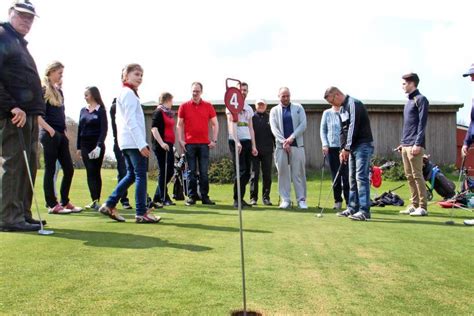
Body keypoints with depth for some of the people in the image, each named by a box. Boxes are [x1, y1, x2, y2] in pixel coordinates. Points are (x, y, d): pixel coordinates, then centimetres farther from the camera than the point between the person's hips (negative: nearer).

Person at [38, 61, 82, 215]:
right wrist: (50, 130, -17)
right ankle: (52, 205, 5)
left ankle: (65, 202, 16)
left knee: (69, 169, 6)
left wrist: (64, 131, 11)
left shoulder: (59, 91, 17)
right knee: (50, 170, -2)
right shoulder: (43, 90, -5)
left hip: (61, 135, 8)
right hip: (49, 134, -8)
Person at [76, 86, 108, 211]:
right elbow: (80, 128, 14)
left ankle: (96, 201, 7)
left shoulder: (101, 110, -3)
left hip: (97, 145, -4)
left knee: (95, 173, 1)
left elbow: (104, 130, -9)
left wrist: (99, 146, -20)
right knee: (91, 173, -2)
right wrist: (79, 147, 11)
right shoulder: (83, 110, 11)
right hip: (85, 145, 4)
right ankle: (95, 201, -5)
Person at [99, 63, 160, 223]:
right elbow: (131, 121, -17)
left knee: (131, 174, 14)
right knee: (141, 175, -6)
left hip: (126, 142, 10)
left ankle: (109, 205, 14)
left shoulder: (123, 93, 22)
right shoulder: (129, 93, -9)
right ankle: (141, 213, -3)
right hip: (133, 141, -10)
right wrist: (141, 144, -21)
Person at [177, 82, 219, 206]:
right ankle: (192, 196, 10)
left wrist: (214, 140, 1)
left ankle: (204, 196, 8)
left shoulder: (208, 106, 7)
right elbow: (179, 125, 8)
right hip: (189, 143, 0)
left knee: (204, 171, 2)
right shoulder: (184, 106, 6)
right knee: (191, 171, 3)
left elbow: (215, 124, 10)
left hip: (204, 143, 0)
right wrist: (180, 140, -2)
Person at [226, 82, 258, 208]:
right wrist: (237, 141, -23)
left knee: (247, 172, 4)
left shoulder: (249, 108, 20)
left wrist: (253, 145, 12)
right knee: (241, 171, -11)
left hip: (247, 141, 6)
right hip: (236, 141, -6)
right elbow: (231, 124, -12)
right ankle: (236, 200, -3)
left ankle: (241, 199, 13)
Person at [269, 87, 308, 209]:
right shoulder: (274, 110, 10)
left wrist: (292, 137, -11)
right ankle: (285, 199, 7)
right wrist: (283, 141, -12)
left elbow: (303, 125, 1)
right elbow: (274, 128, 1)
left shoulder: (298, 108, 9)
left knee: (298, 172, -1)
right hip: (281, 146, 1)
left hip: (297, 144, -1)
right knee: (283, 173, 0)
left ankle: (301, 199, 4)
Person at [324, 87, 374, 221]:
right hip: (353, 147, 9)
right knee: (352, 178, 11)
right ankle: (353, 208, 17)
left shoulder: (354, 104, -13)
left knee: (361, 177, -12)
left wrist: (347, 148, -16)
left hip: (363, 145, -9)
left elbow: (353, 127, -19)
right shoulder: (341, 109, 16)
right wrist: (343, 149, 6)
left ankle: (364, 211, -12)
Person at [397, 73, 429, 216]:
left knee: (417, 175, -7)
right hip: (405, 145, 9)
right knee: (409, 176, 9)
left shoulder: (420, 99, -5)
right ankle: (414, 205, 15)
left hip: (414, 145, -9)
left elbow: (422, 123, -13)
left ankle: (423, 207, -3)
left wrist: (418, 144, -19)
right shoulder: (409, 101, 21)